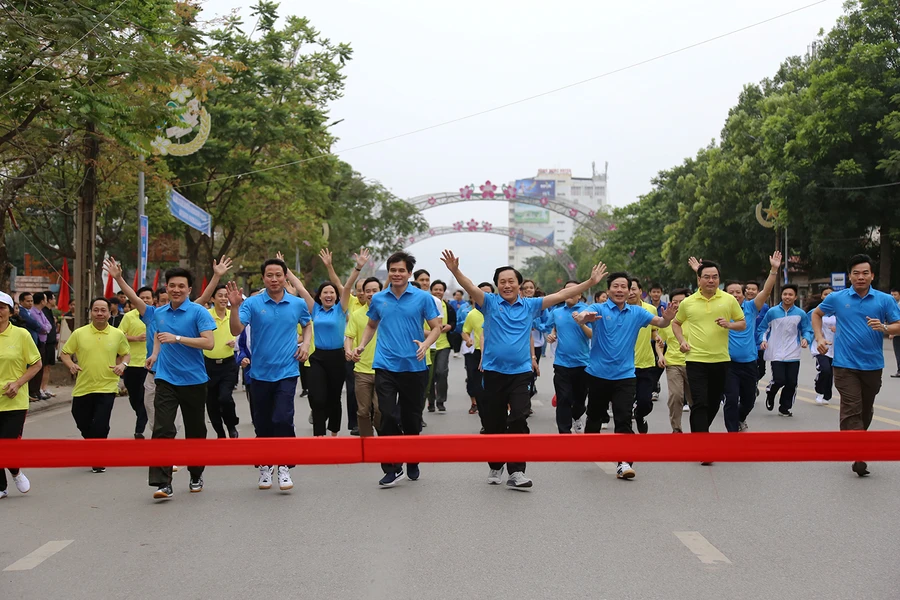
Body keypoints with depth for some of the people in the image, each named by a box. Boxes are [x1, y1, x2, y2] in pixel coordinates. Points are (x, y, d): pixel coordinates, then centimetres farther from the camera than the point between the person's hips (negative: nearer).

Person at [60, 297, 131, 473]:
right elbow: (64, 354, 5)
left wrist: (123, 364, -8)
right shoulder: (79, 333, -2)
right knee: (83, 424, 14)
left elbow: (125, 354, 13)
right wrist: (71, 365, -15)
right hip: (82, 387, 2)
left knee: (100, 426, -8)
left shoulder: (118, 335, 0)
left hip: (107, 387, -2)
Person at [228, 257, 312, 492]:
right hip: (260, 372, 1)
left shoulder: (298, 304, 2)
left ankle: (284, 468, -3)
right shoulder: (252, 303, -4)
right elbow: (236, 330, -15)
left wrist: (306, 343, 5)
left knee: (283, 419, -15)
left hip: (287, 371, -1)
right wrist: (235, 306, -28)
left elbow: (307, 325, 22)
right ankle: (265, 467, 26)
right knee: (262, 424, 10)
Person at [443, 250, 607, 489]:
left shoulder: (530, 305, 7)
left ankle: (516, 472, -9)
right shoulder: (490, 303, 2)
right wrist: (455, 271, -32)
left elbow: (559, 296, 5)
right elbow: (471, 287, -13)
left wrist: (590, 282, 0)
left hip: (521, 372, 0)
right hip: (493, 372, 0)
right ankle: (496, 467, 27)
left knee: (519, 420, -12)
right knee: (493, 423, 8)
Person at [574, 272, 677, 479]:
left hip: (625, 375, 1)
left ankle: (624, 462, -14)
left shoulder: (637, 312, 4)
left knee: (624, 419, -10)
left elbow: (659, 323, -1)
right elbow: (580, 317, -26)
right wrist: (584, 317, -51)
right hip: (598, 374, -1)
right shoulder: (599, 309, -7)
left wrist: (667, 318, -26)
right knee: (595, 415, 16)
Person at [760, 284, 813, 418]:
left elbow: (807, 330, 5)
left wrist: (806, 339, -15)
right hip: (776, 354, -2)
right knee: (779, 380, -12)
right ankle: (770, 393, 22)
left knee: (791, 383, 2)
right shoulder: (772, 312, -1)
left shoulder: (801, 314, 0)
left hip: (793, 355, 2)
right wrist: (764, 340, -8)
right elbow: (763, 329, 8)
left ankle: (784, 408, 20)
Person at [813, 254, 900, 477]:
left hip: (873, 365, 2)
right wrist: (819, 337, 3)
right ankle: (858, 456, -13)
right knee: (851, 409, -10)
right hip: (846, 364, -2)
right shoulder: (837, 298, 0)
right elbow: (816, 314, 16)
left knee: (866, 410, 17)